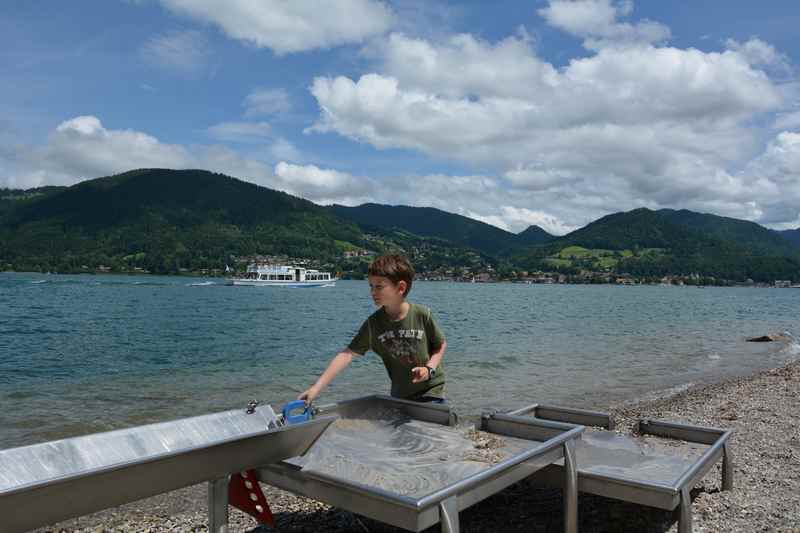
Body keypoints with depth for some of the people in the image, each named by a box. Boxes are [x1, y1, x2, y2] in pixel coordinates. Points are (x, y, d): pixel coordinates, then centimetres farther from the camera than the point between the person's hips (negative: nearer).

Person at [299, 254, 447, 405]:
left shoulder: (422, 315, -17)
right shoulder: (373, 323, -13)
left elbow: (441, 344, -2)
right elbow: (348, 354, -17)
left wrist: (429, 368, -19)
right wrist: (317, 388, -24)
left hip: (430, 391, -2)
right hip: (400, 394, 3)